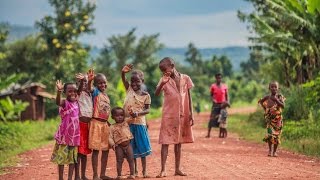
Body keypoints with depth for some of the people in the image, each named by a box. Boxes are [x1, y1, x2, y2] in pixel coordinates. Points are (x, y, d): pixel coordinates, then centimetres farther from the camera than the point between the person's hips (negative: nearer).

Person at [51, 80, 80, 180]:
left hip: (75, 135, 6)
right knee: (62, 157, 2)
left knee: (73, 158, 10)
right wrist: (59, 91, -56)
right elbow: (57, 102, -37)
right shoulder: (64, 103, -14)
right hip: (64, 134, -6)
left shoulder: (77, 102, 5)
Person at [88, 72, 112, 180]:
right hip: (96, 123, -7)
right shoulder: (95, 92, -5)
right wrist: (89, 81, -46)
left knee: (105, 150, 10)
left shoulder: (107, 96, 16)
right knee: (96, 149, -6)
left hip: (105, 123, 7)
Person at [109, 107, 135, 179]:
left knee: (131, 159, 2)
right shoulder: (112, 127, -5)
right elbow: (110, 137, -9)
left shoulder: (126, 123, 8)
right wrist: (112, 144, -22)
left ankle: (132, 174, 9)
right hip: (119, 146, -3)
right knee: (119, 161, -1)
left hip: (128, 145, 3)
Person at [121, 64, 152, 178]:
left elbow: (147, 109, -3)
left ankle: (144, 171, 12)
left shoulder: (146, 95, -3)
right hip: (128, 123, 2)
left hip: (139, 123, -2)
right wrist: (123, 72, -34)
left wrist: (138, 113, -22)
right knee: (131, 148, 8)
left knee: (142, 147, 3)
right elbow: (123, 79, -12)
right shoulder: (129, 89, 2)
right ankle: (135, 171, 17)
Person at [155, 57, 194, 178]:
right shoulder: (164, 80, -4)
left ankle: (177, 169, 17)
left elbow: (189, 97, 6)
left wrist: (191, 113, 3)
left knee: (179, 142, 10)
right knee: (165, 142, -5)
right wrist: (162, 83, -36)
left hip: (182, 116, 2)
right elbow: (157, 93, -19)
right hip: (168, 116, -2)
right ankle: (163, 170, -5)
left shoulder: (185, 78, 1)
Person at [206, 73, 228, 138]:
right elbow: (211, 95, 5)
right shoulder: (213, 86, -1)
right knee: (212, 118, -7)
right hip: (215, 104, -2)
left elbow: (226, 96, 9)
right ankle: (208, 134, -6)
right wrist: (213, 99, -14)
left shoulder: (224, 86, 3)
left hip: (222, 104, 2)